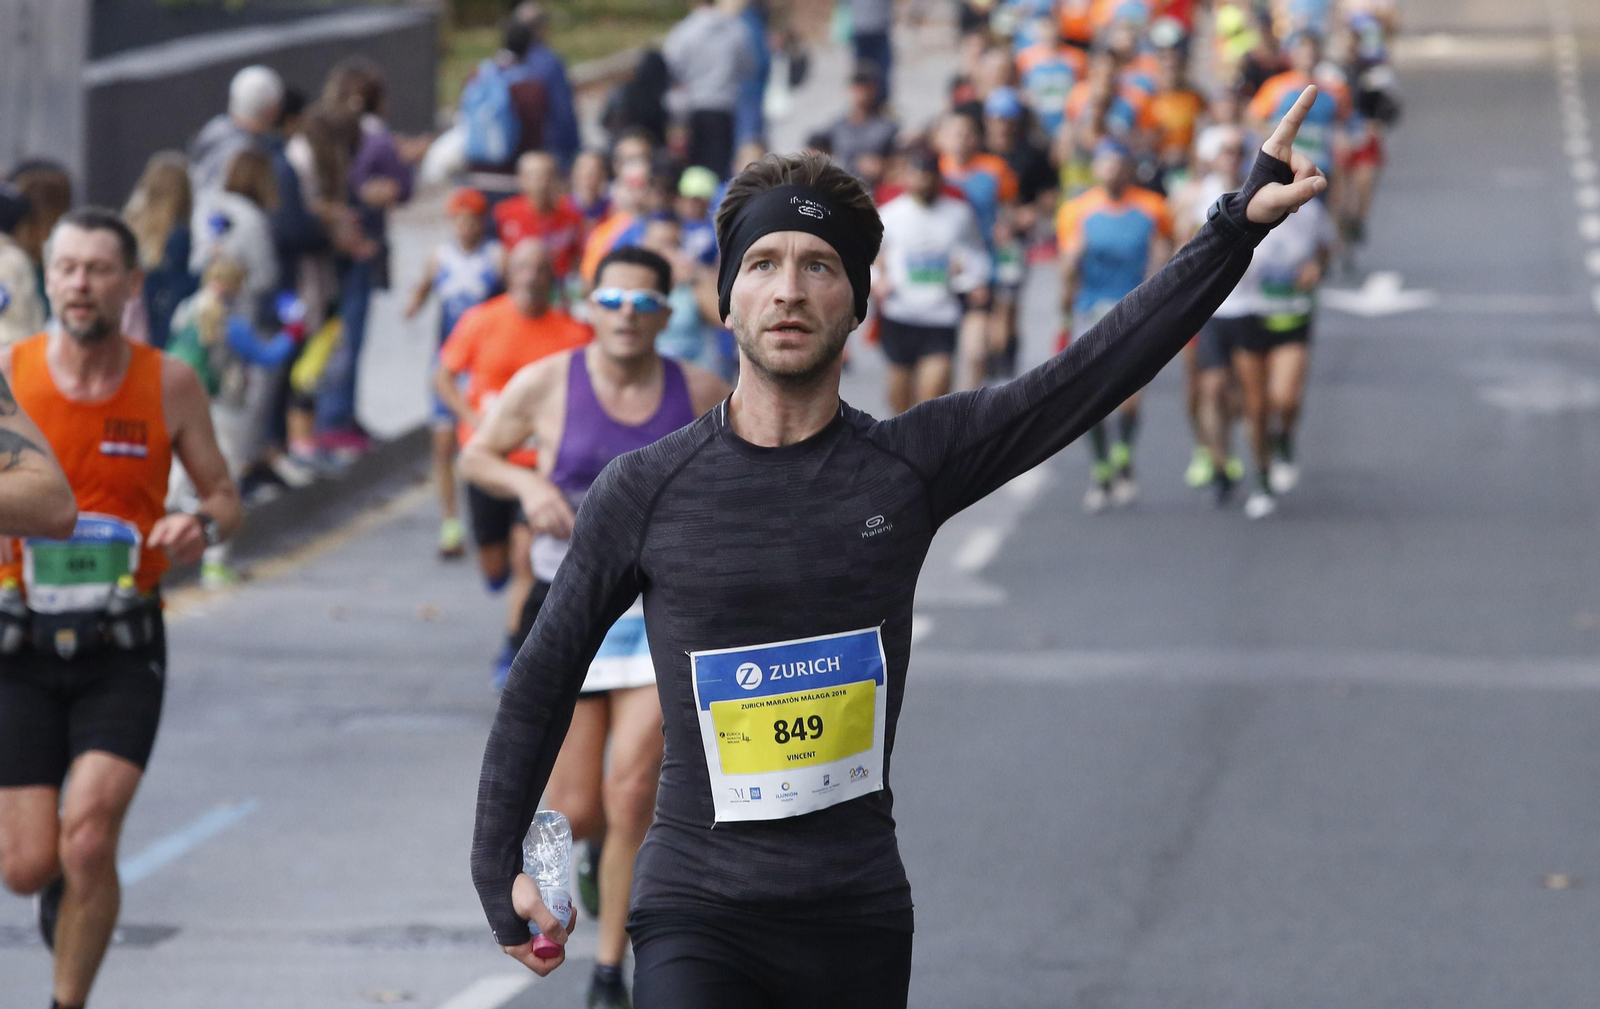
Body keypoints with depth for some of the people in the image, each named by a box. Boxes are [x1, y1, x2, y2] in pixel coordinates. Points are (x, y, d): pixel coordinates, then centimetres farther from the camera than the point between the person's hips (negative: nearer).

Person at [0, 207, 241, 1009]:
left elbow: (224, 495, 8)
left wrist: (203, 527, -14)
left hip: (124, 650, 0)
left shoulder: (168, 385, -1)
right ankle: (64, 888, 36)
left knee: (89, 834, -18)